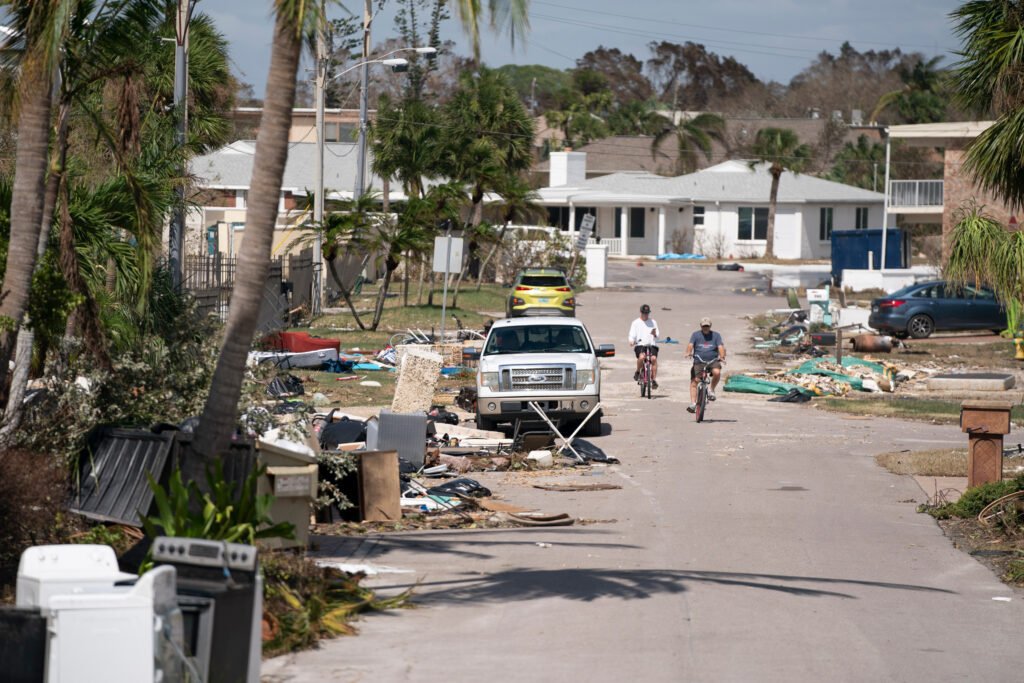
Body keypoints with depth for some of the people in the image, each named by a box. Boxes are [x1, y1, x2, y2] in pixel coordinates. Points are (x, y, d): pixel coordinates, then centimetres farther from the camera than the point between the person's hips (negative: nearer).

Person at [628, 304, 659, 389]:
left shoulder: (653, 322, 16)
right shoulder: (636, 323, 11)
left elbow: (657, 337, 13)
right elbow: (632, 335, 4)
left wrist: (655, 335, -11)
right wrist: (631, 341, -17)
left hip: (652, 344, 2)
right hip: (640, 345, -1)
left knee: (654, 358, -26)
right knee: (641, 357, -32)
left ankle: (653, 379, -20)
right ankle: (638, 372, -5)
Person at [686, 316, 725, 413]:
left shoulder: (716, 335, 8)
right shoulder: (696, 335, 7)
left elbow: (720, 347, -6)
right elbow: (690, 345, -8)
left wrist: (722, 356, -26)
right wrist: (688, 353, -30)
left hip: (713, 361, -1)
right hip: (699, 362, 1)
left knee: (717, 372, -31)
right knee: (694, 381, -11)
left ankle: (711, 390, -6)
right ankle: (693, 404, -7)